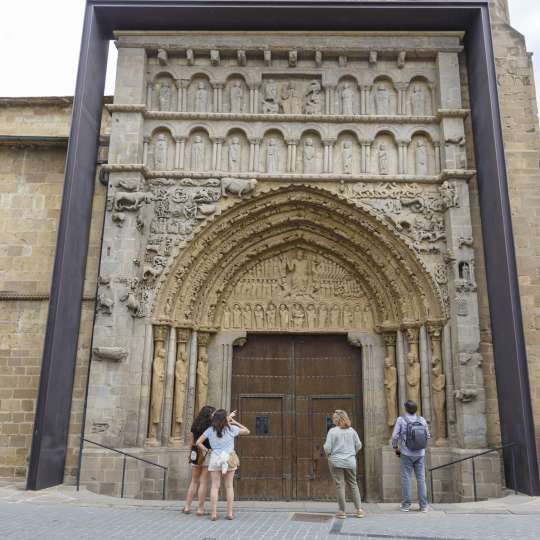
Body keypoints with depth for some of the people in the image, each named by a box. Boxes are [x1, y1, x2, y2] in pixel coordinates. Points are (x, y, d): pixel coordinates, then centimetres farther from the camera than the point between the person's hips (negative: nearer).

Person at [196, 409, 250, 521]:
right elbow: (247, 431, 10)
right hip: (229, 459, -1)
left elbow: (198, 442, 0)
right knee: (229, 486, 8)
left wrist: (207, 451, 7)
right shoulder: (231, 428, -3)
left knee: (215, 486, 4)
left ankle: (213, 514, -1)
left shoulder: (210, 430, 1)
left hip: (215, 458, 1)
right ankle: (229, 513, 8)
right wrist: (235, 422, 14)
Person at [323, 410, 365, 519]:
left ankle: (342, 511, 8)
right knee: (353, 484, 14)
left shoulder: (332, 431, -11)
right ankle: (359, 509, 13)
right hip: (350, 462, 4)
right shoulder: (352, 430, 2)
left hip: (336, 462, -4)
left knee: (340, 485, 3)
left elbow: (327, 448, -14)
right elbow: (359, 445, 7)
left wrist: (328, 454, 8)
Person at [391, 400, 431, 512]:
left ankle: (406, 505, 8)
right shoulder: (422, 420, -2)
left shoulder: (401, 419, -10)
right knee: (421, 479, 9)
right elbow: (428, 436, 4)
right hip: (420, 454, 3)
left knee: (406, 478, 4)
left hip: (406, 454, -3)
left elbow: (395, 436, -10)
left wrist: (395, 447, 6)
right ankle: (423, 505, 11)